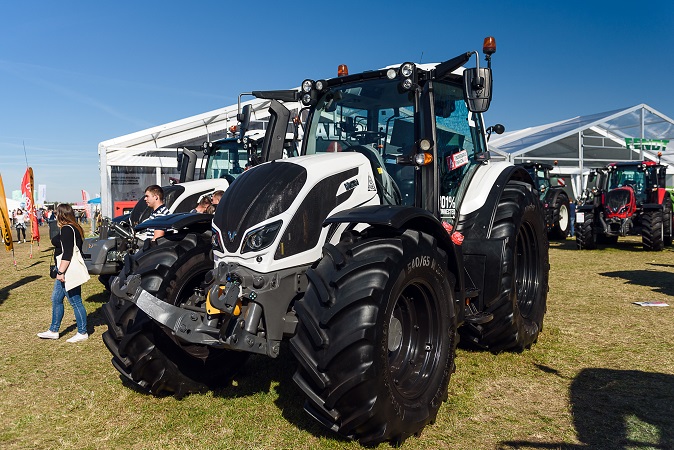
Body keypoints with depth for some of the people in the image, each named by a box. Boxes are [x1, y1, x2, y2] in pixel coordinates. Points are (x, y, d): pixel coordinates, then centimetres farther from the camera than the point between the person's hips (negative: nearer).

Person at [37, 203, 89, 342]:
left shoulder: (66, 229, -16)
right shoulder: (75, 228, 13)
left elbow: (67, 253, -24)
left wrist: (61, 272, -23)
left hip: (68, 271, -11)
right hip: (66, 271, 11)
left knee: (75, 302, -2)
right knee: (56, 299, 18)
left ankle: (82, 333, 7)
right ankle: (53, 331, 29)